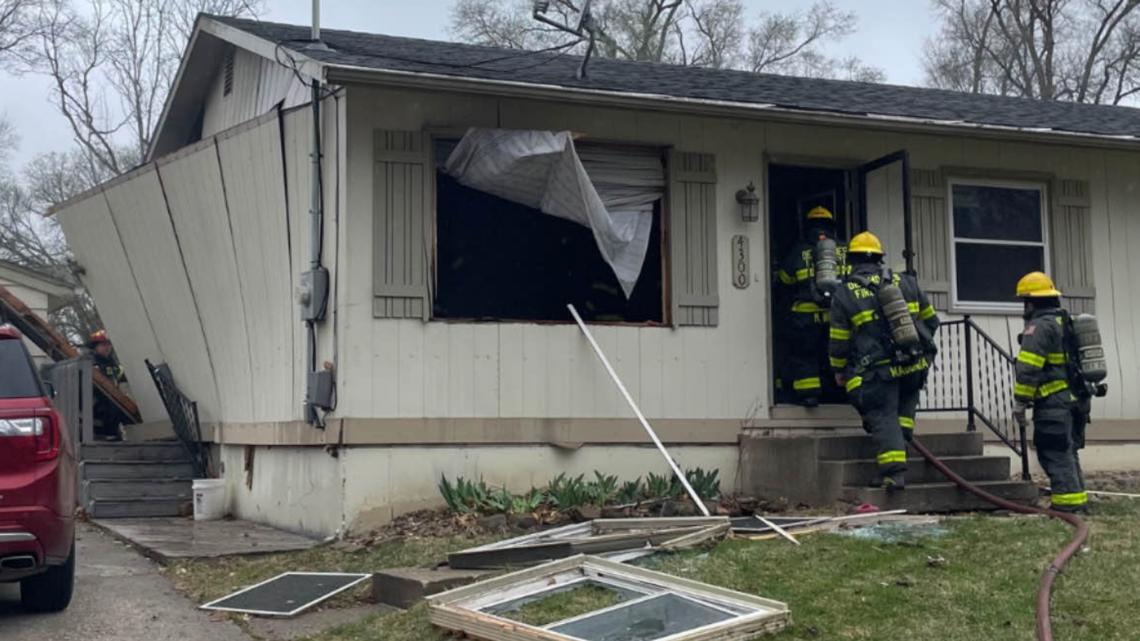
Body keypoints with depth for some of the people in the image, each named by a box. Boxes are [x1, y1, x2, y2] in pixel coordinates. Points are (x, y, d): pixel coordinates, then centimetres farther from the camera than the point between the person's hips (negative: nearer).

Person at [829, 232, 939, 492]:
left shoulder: (843, 295, -1)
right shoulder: (906, 283, 8)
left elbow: (838, 341, 2)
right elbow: (930, 320, 16)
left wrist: (839, 370, 17)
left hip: (878, 371, -3)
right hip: (915, 365, 3)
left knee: (883, 417, -2)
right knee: (905, 405, 25)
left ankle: (894, 470, -11)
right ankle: (902, 440, 15)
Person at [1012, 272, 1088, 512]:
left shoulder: (1040, 326, -11)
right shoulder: (1067, 323, 19)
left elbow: (1028, 369, -18)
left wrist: (1020, 403, -14)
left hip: (1053, 403, -9)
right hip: (1076, 400, 10)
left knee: (1055, 454, -6)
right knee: (1067, 452, 16)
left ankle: (1068, 500, -9)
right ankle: (1077, 499, 19)